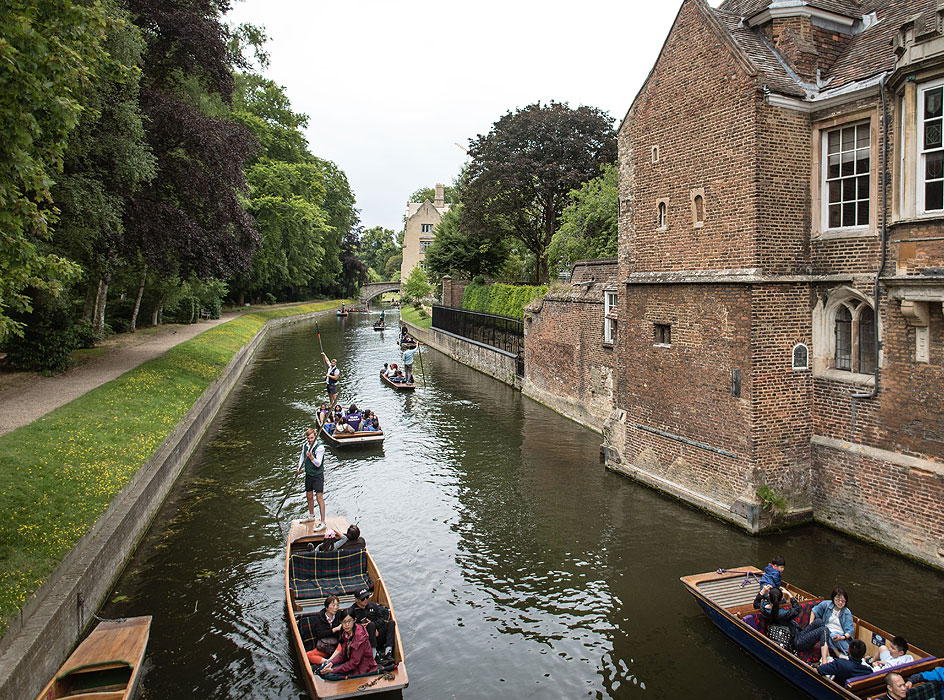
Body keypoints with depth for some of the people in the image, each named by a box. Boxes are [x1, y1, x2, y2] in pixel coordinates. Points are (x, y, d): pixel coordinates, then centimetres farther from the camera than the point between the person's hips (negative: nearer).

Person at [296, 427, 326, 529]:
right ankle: (311, 516, 40)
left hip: (318, 475, -7)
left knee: (319, 497, -8)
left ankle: (322, 522, -5)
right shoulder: (305, 445, 1)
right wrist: (299, 467, 6)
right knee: (308, 496, 18)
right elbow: (302, 456, 19)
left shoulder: (320, 447, -19)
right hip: (308, 474, 7)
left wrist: (311, 457, -37)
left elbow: (318, 464, -21)